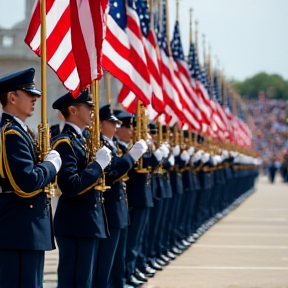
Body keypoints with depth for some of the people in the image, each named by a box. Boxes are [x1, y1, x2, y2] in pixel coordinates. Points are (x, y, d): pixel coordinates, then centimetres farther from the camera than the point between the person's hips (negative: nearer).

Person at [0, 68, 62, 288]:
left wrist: (48, 164, 5)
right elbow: (27, 184, -24)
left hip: (28, 228, 11)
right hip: (20, 229, -11)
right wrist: (52, 164, -10)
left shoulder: (19, 130, 17)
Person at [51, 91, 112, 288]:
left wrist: (101, 163, 4)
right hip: (76, 225, -10)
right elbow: (70, 186, -25)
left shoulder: (80, 140, 16)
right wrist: (98, 164, -18)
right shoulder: (65, 143, -15)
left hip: (89, 222, 10)